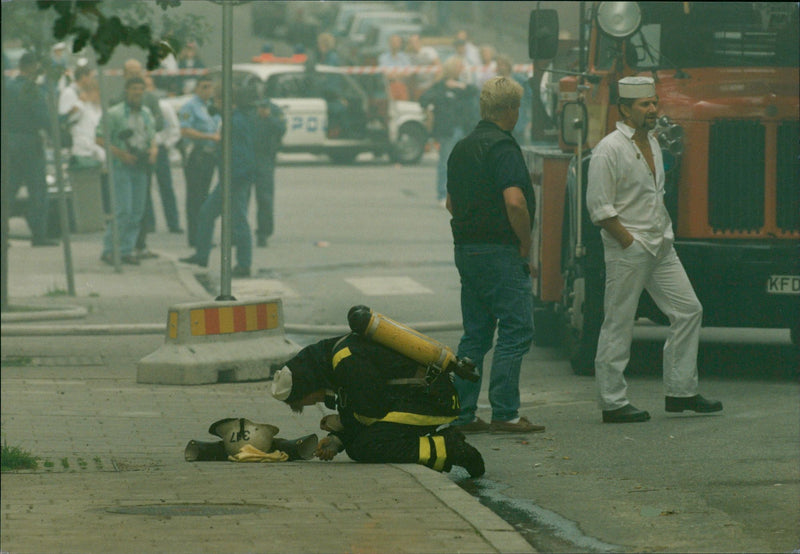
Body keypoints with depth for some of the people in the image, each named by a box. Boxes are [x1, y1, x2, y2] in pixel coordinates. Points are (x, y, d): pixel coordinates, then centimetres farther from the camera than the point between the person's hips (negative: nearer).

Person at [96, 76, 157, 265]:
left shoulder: (147, 113, 14)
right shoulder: (114, 113, -5)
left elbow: (152, 137, 21)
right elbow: (101, 139, -7)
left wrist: (153, 150, -1)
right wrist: (120, 154, -17)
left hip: (140, 167, 6)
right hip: (121, 166, -6)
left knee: (137, 211, 5)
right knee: (123, 210, -13)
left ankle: (126, 251, 11)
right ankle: (108, 250, -7)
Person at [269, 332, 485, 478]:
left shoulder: (349, 362, -20)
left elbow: (375, 409, -17)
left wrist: (342, 423, -1)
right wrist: (336, 440, 3)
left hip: (428, 397, -10)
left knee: (365, 450, -18)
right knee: (355, 447, 8)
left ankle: (446, 449, -16)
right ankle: (443, 442, 8)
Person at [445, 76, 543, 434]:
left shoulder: (462, 149, 16)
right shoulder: (502, 148, -13)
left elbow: (452, 202, 24)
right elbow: (514, 202, -23)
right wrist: (525, 244, -11)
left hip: (466, 249, 9)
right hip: (499, 253, -9)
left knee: (475, 334, 12)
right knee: (516, 331, -5)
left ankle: (462, 414, 10)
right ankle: (505, 413, -8)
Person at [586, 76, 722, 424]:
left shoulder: (652, 143, 14)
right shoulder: (609, 150, -12)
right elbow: (599, 207, -15)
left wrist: (664, 233, 15)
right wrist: (629, 241, -16)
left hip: (661, 248, 9)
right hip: (626, 251, -9)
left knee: (688, 311, 7)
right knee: (618, 326, -3)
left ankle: (681, 392, 15)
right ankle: (613, 404, 2)